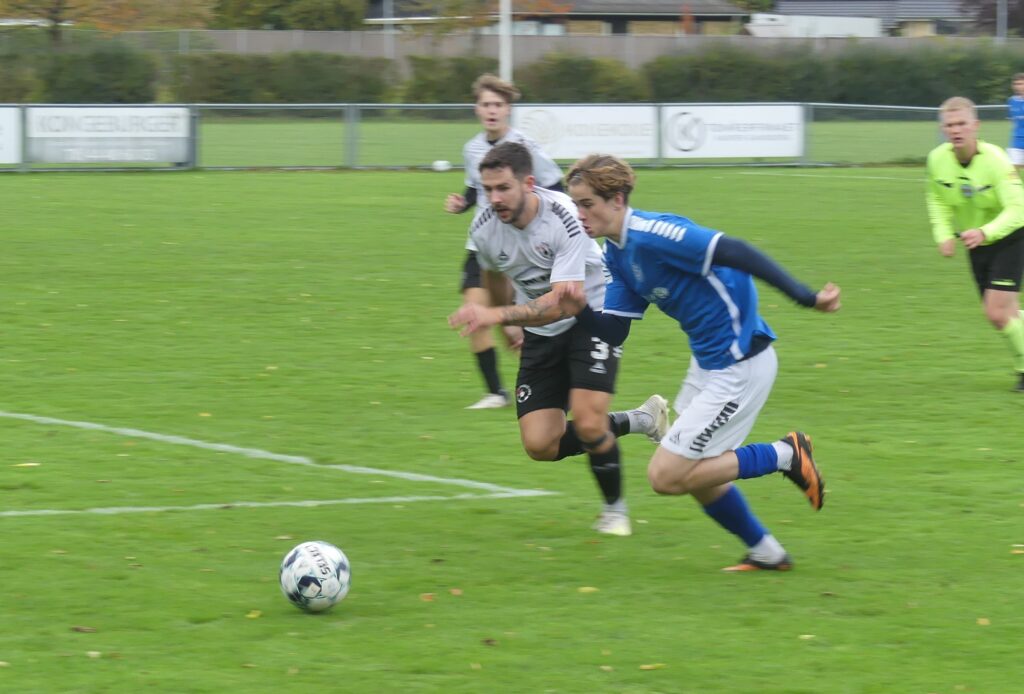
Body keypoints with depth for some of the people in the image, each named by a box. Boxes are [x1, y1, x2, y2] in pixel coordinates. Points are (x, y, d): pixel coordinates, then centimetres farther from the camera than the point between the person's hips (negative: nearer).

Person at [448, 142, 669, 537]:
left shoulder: (563, 218, -30)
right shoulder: (484, 231, -13)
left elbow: (567, 300, -38)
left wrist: (498, 315, -48)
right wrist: (505, 327, 29)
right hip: (541, 332, 5)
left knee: (587, 423, -21)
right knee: (540, 445, -6)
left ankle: (615, 508, 9)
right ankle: (638, 421, 19)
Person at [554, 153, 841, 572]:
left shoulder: (649, 234, -23)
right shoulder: (616, 254, 6)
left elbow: (737, 253, -27)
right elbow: (613, 332, 6)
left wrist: (805, 298, -29)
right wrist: (580, 312, -15)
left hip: (739, 365, -10)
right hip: (707, 361, 10)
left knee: (667, 477, -8)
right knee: (697, 476, 18)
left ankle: (785, 455, 2)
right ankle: (766, 552, 34)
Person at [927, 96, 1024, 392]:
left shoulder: (994, 159, -27)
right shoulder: (937, 159, -12)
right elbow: (937, 200, 9)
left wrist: (985, 233, -45)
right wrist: (944, 234, -5)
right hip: (976, 244, 5)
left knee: (997, 313, -14)